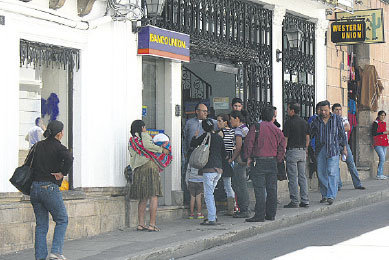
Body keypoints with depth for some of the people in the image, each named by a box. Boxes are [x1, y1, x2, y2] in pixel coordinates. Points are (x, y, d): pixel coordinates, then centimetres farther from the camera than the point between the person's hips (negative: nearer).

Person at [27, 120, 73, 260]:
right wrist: (62, 173, -15)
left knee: (41, 225, 11)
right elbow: (69, 158, -27)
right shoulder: (58, 147, -8)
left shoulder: (37, 146, 12)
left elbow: (27, 164, 15)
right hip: (50, 188, -6)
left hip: (34, 188, 6)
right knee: (62, 220, 9)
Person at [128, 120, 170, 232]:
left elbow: (133, 156, 12)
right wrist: (161, 149, -10)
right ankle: (152, 224, -11)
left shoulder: (131, 141, 19)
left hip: (138, 170, 7)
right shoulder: (144, 135, 1)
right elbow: (147, 145, -18)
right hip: (150, 166, -7)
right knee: (153, 196, -5)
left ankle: (140, 224, 7)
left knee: (143, 198, 11)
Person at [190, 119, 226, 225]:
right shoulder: (219, 137, 11)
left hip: (209, 169, -7)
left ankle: (211, 219, -9)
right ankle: (213, 215, 23)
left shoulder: (206, 136, -6)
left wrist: (195, 136, 20)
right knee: (211, 193, 20)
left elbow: (193, 144, 3)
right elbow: (224, 154, 16)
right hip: (219, 169, 7)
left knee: (208, 194, -5)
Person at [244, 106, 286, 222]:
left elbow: (249, 142, -11)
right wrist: (277, 159, 15)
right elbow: (282, 147, 5)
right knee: (272, 188, 11)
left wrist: (249, 156, 0)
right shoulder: (277, 130, 7)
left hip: (259, 161, -4)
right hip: (272, 161, 4)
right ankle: (271, 214, 16)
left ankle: (260, 215, -8)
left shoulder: (256, 127, -4)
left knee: (259, 189, -5)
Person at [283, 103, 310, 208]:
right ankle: (305, 201, 7)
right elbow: (307, 138, 13)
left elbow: (285, 139, -10)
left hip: (292, 150, -6)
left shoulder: (289, 122, -9)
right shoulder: (304, 122, 11)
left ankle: (294, 201, -5)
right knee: (302, 176, 9)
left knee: (293, 177, -4)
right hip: (302, 151, 7)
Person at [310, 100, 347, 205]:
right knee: (321, 173, 4)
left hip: (333, 149, -3)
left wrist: (344, 147, 6)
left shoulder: (336, 119, 2)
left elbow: (342, 134, 7)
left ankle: (331, 196, -12)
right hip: (320, 150, 3)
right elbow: (310, 134, 9)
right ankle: (324, 195, 15)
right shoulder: (316, 121, 7)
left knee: (331, 173, -10)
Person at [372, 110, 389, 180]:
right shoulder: (376, 123, -7)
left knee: (383, 159, 7)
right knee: (382, 158, -16)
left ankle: (381, 174, 11)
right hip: (378, 144, -8)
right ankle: (379, 175, -13)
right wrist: (383, 132, -17)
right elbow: (373, 133, -15)